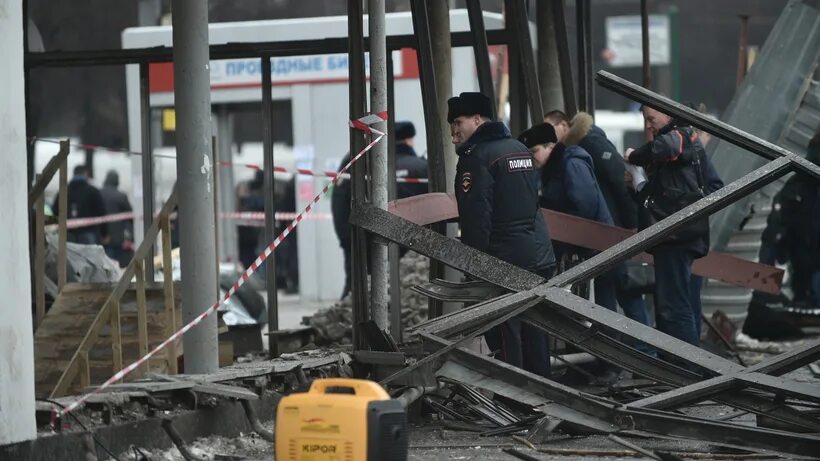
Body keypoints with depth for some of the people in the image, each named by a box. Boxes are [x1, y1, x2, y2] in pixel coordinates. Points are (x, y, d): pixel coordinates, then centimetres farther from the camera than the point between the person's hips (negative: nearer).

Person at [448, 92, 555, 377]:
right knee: (536, 334, 14)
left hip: (504, 261, -9)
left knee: (507, 338, -7)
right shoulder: (521, 150, 17)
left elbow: (475, 218, -18)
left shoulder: (476, 158, -12)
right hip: (541, 257, 9)